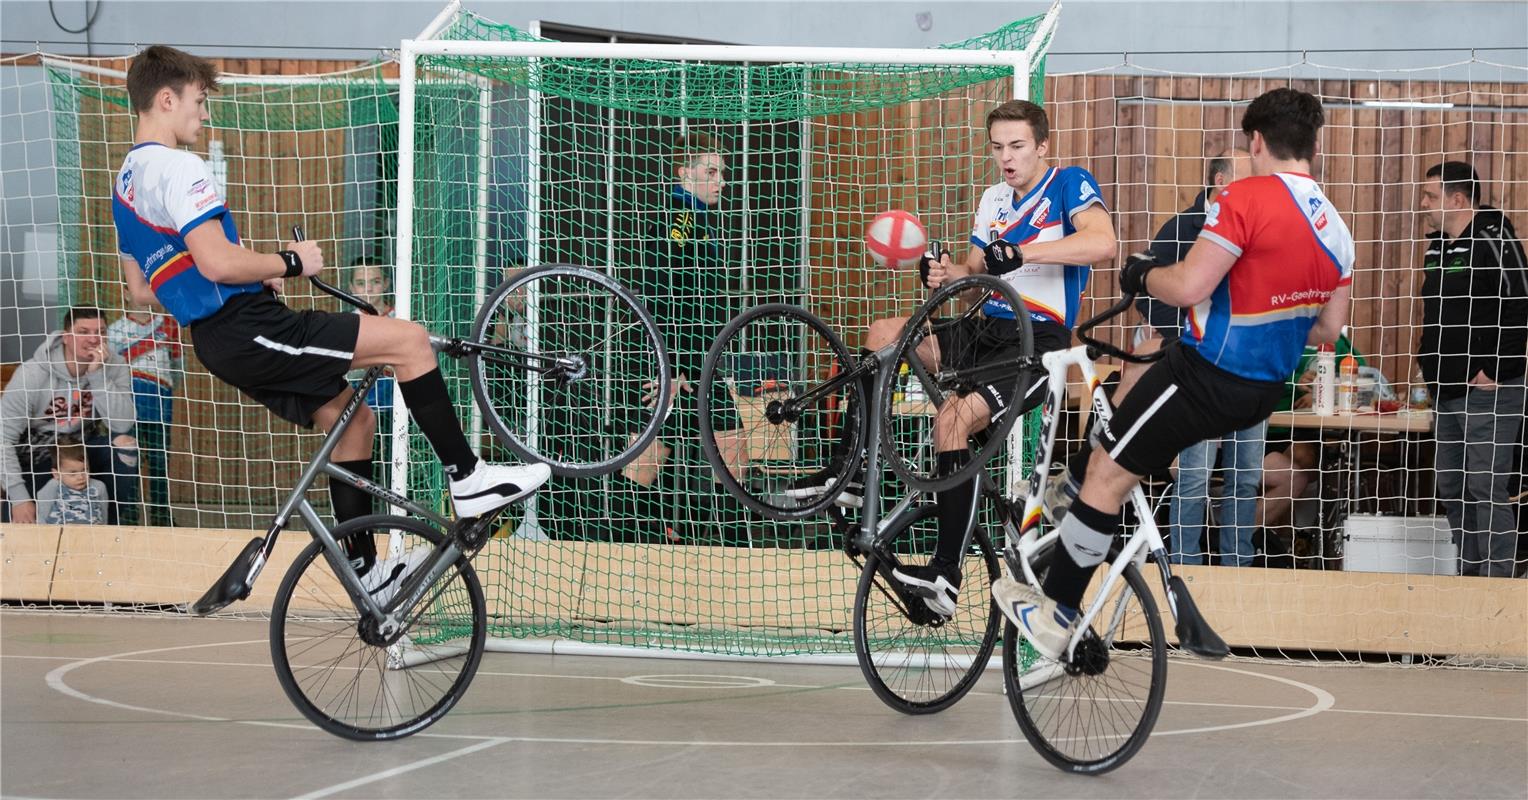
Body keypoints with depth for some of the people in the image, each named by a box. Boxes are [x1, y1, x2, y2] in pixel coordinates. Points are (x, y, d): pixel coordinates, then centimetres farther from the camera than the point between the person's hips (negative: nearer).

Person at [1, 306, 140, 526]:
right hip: (38, 457, -3)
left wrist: (97, 375, -33)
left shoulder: (113, 367, -13)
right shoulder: (33, 373, -21)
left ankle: (121, 524, -12)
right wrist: (19, 498, -28)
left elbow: (122, 425, -25)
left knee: (125, 445, -25)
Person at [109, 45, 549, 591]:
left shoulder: (126, 183, 17)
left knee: (351, 417, 20)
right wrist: (289, 263, -10)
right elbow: (216, 261, -26)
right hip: (249, 328, -11)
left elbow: (141, 291, 23)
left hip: (215, 342, 11)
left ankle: (363, 566, 23)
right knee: (409, 339, -11)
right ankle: (467, 479, -5)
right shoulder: (177, 168, -15)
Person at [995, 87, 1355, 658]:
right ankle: (1083, 504, 42)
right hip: (1264, 392, 8)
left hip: (1205, 375, -8)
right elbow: (1327, 331, 13)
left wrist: (1142, 276, -3)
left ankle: (1056, 615, 8)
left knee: (1107, 473, 2)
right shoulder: (1337, 231, 5)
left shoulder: (1247, 198, -19)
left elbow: (1188, 287, -23)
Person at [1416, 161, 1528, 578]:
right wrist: (1429, 361, 15)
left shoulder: (1493, 238, -12)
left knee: (1486, 489, -10)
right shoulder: (1437, 245, 14)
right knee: (1451, 490, 13)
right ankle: (1471, 574, 21)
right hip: (1446, 392, 9)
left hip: (1484, 391, -9)